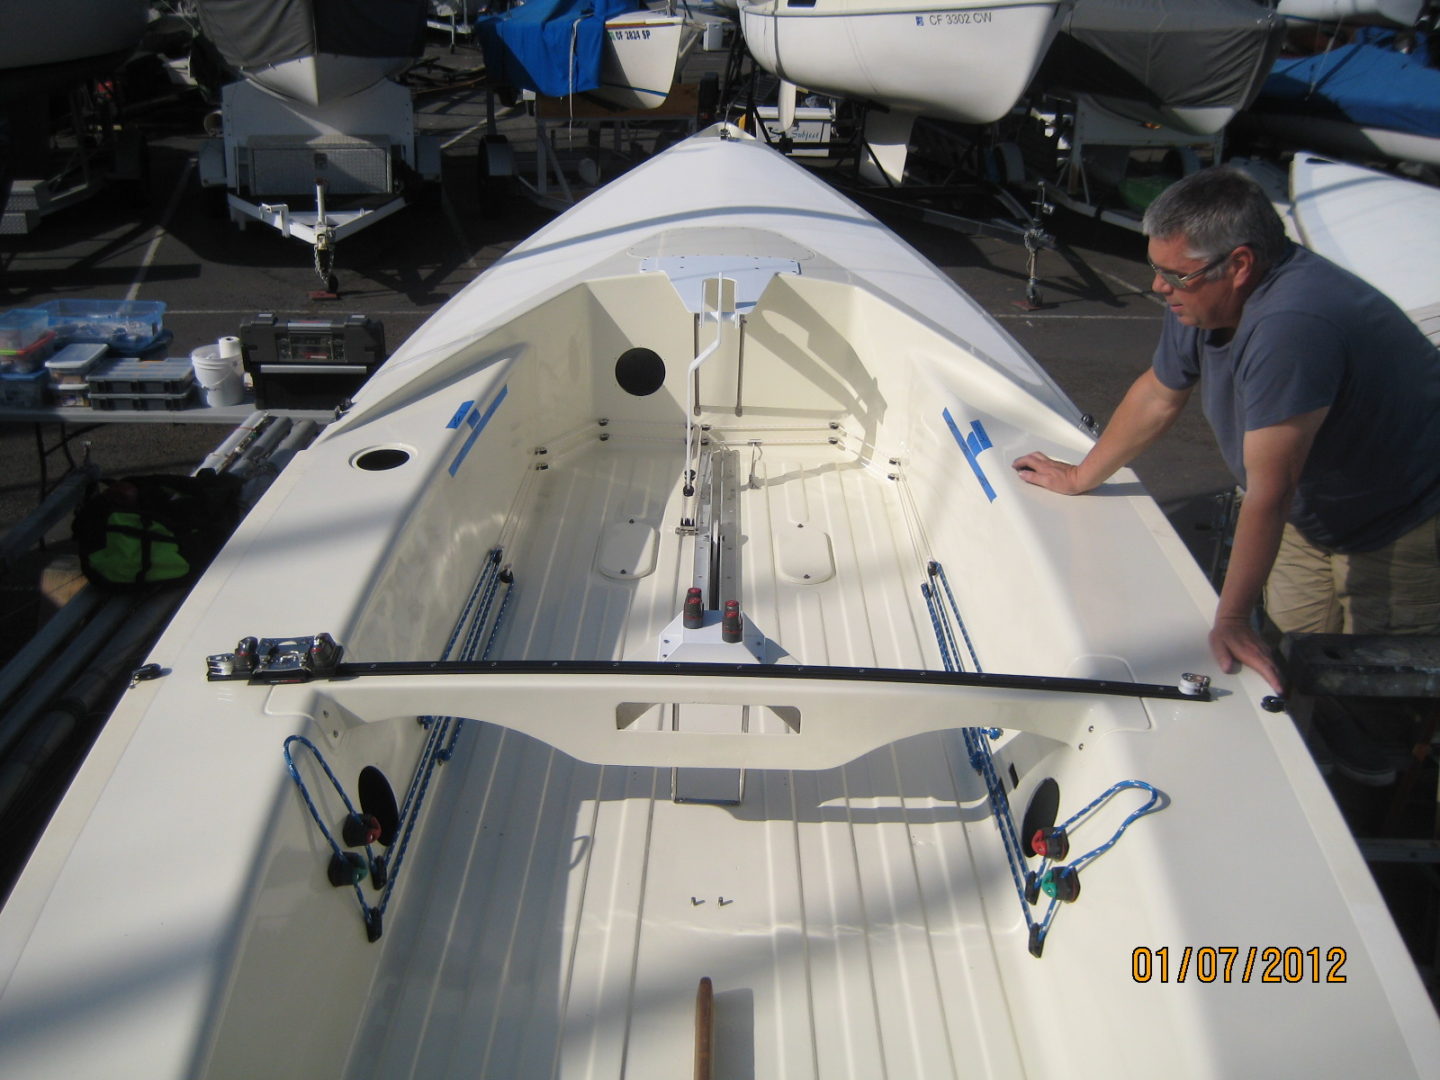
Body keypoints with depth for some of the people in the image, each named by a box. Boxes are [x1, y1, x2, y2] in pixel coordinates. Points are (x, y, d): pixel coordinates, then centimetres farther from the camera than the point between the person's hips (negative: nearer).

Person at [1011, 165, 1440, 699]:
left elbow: (1268, 491, -35)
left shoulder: (1288, 328, -38)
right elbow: (1157, 398, 4)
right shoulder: (1201, 298, -13)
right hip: (1313, 514, 8)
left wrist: (1231, 620, -29)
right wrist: (1080, 477, 14)